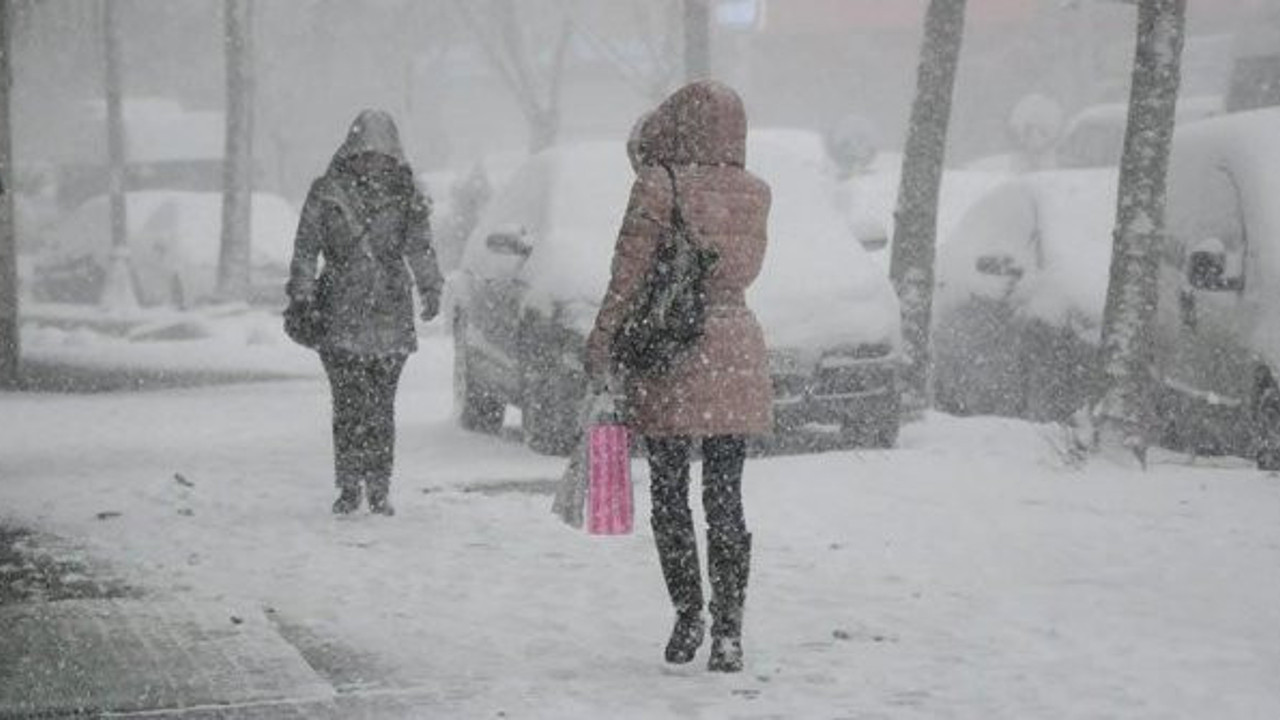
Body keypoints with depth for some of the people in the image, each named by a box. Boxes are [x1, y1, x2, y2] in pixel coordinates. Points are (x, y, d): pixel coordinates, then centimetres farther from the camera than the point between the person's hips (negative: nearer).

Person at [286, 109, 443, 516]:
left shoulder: (405, 197, 8)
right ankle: (349, 487, 4)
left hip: (391, 319, 1)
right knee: (348, 405, -5)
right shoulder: (328, 193, 2)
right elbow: (306, 249, 3)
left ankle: (379, 489, 10)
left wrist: (431, 289, 0)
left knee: (382, 406, 2)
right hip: (341, 317, -1)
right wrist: (301, 295, -5)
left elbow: (420, 249, 13)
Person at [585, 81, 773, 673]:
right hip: (734, 352, 4)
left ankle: (688, 619, 12)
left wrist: (600, 350, -3)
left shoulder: (658, 186, -10)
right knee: (725, 498, 4)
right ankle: (727, 630, 1)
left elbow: (627, 278, -9)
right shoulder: (754, 195, 4)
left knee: (670, 495, 8)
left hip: (666, 356, -4)